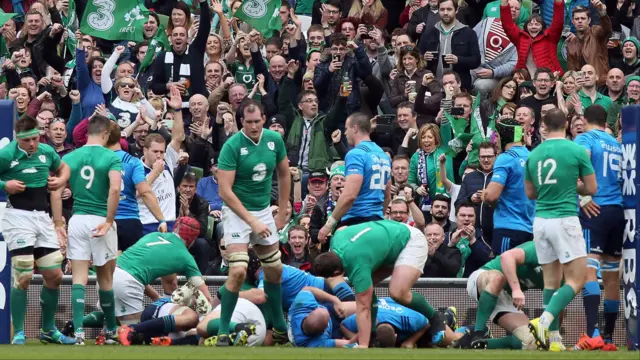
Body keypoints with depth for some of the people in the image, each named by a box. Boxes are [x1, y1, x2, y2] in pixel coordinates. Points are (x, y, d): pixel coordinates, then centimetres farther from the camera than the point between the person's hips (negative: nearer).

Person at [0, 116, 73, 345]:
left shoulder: (47, 152, 4)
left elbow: (64, 168, 24)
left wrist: (61, 180, 4)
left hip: (42, 216, 6)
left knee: (54, 275, 7)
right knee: (23, 277, -11)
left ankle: (48, 330, 22)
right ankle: (18, 334, -3)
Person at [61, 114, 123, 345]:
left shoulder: (69, 158, 6)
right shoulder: (111, 158, -5)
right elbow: (114, 189, -19)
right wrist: (109, 221, -13)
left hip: (77, 220, 2)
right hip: (100, 220, -2)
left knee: (79, 278, 1)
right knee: (106, 278, 11)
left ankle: (78, 331, -11)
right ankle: (111, 330, 22)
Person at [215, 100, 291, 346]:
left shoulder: (274, 140, -4)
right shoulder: (232, 146, -20)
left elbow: (284, 175, 11)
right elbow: (225, 191, -22)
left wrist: (282, 213, 10)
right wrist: (252, 221, -23)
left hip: (264, 211, 6)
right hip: (237, 212, -6)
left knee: (275, 270, 13)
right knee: (238, 272, -18)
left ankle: (279, 326, 29)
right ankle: (223, 331, -7)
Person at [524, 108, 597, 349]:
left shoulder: (533, 155, 7)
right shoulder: (577, 151, -5)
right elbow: (591, 188, 1)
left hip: (541, 220, 5)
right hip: (565, 219, -5)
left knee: (551, 281, 10)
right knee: (575, 281, -3)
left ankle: (553, 338, 7)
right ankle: (546, 318, -25)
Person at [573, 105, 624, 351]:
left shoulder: (585, 139, 0)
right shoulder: (617, 145, 18)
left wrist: (583, 198, -15)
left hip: (596, 209, -6)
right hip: (618, 211, 6)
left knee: (589, 270, -14)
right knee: (612, 276, 12)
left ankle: (593, 333, -28)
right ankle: (608, 337, 15)